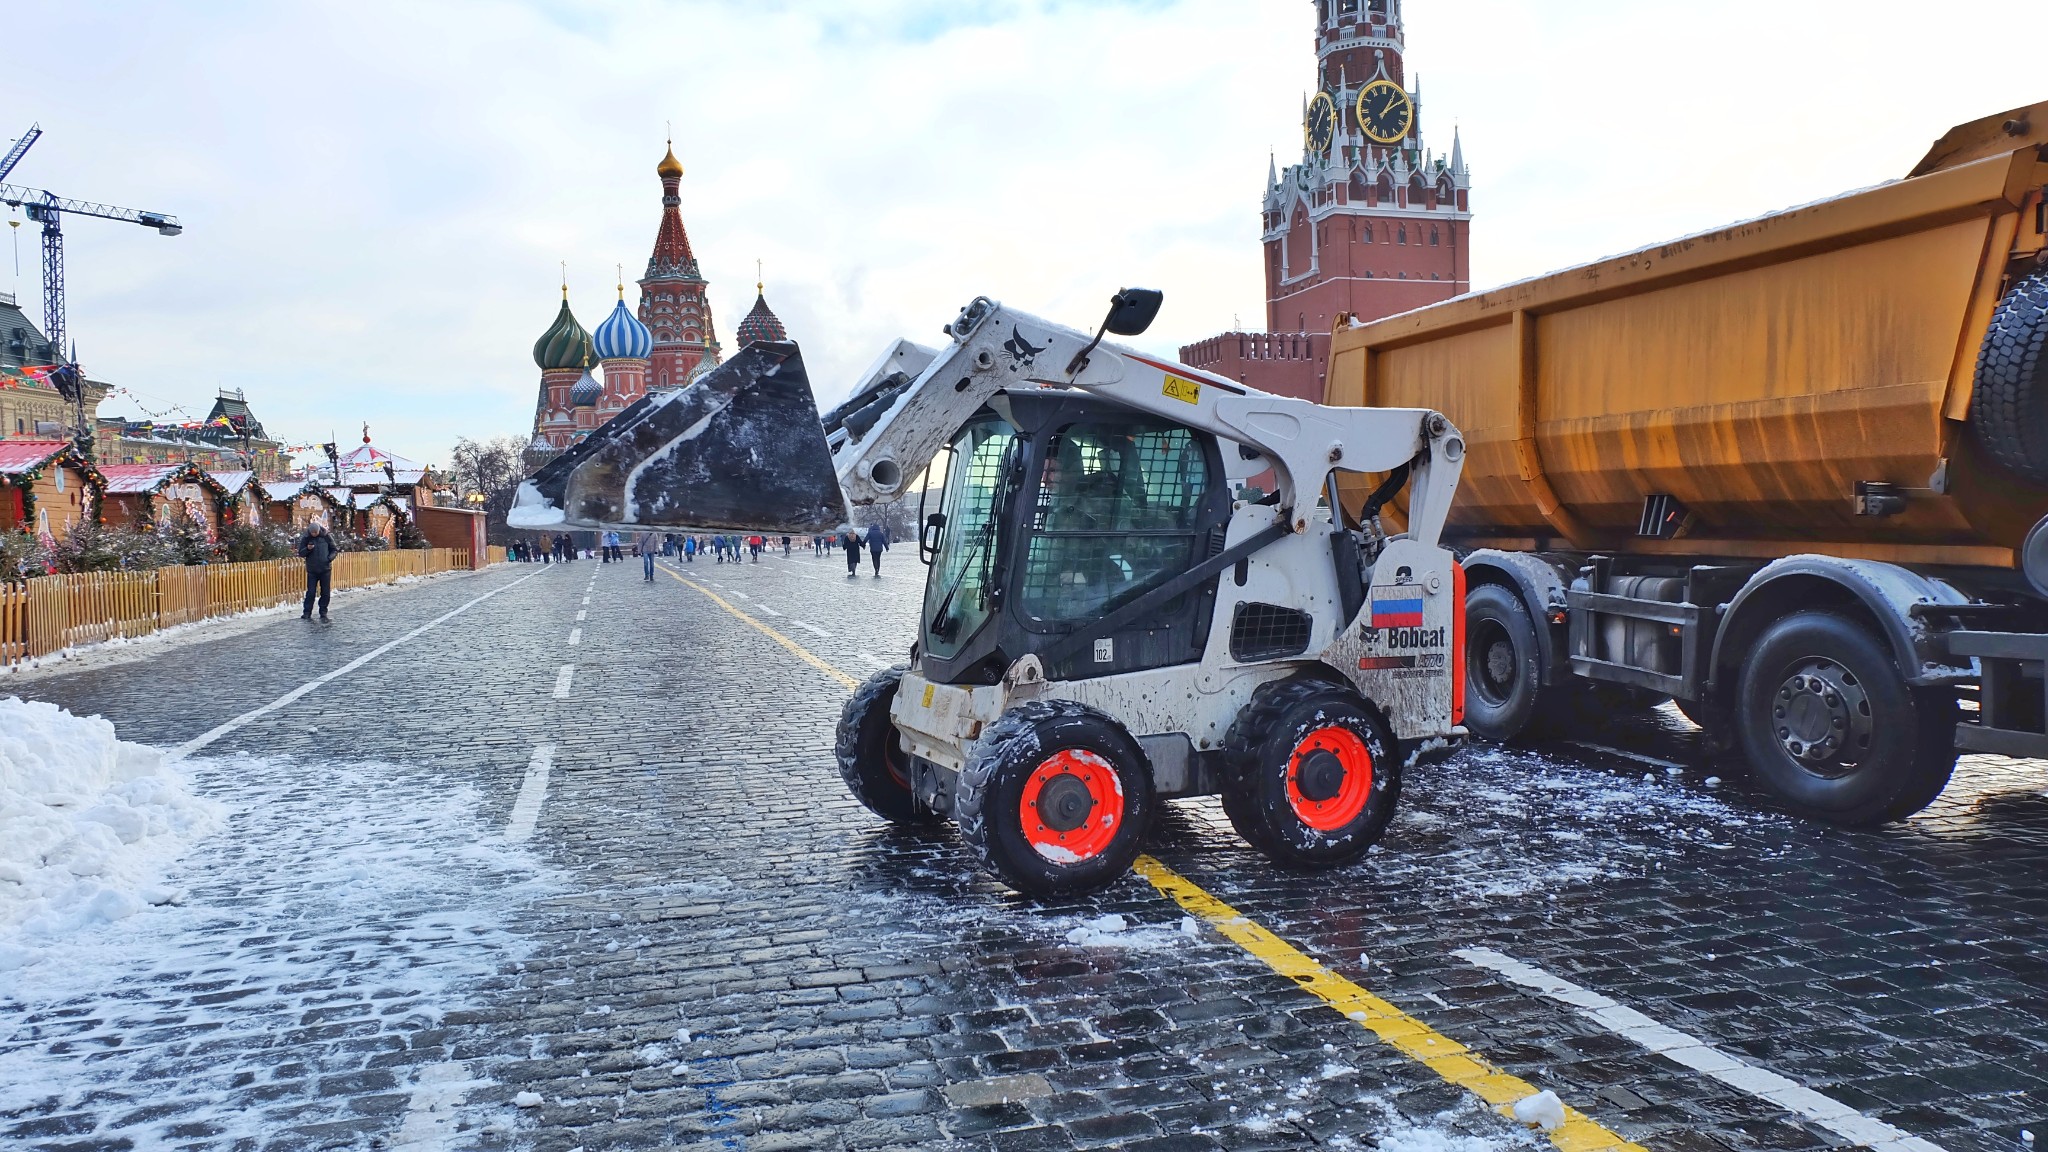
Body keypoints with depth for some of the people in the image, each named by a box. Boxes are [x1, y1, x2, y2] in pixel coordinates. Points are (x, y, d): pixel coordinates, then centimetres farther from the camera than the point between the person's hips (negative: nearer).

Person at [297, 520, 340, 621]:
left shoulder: (326, 536, -3)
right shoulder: (305, 538, -3)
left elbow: (334, 549, 5)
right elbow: (301, 553, 1)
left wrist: (330, 558, -13)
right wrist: (307, 549, -20)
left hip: (325, 569, 1)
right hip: (312, 570, -1)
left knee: (325, 592, 4)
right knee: (311, 592, -1)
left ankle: (323, 612, 14)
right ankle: (307, 613, 7)